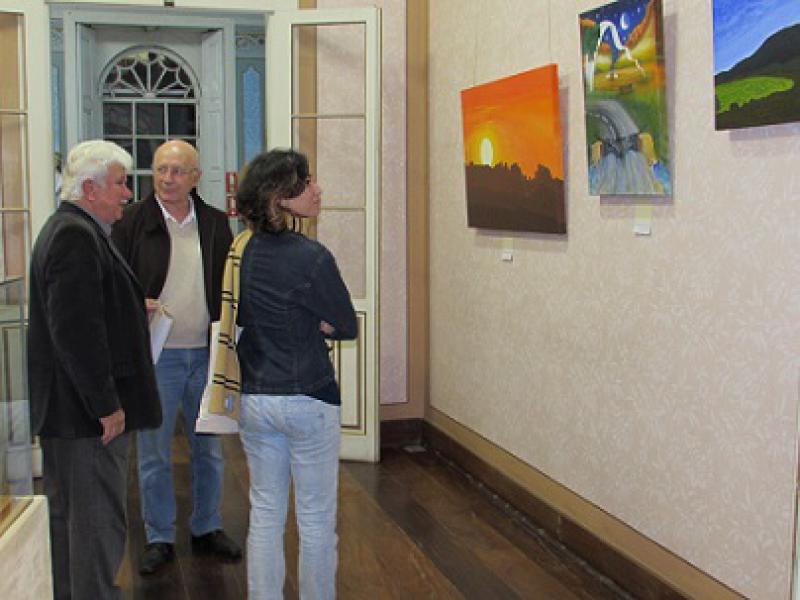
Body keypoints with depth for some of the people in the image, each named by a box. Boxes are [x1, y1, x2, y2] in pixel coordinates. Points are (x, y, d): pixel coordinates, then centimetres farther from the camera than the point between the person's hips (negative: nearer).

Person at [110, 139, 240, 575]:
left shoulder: (215, 223, 5)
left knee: (209, 449, 13)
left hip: (206, 354, 3)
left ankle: (207, 528, 30)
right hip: (155, 356, -2)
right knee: (154, 454, 7)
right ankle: (159, 538, 23)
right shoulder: (132, 221, -4)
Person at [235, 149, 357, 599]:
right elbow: (348, 327, -8)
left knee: (265, 515, 16)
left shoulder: (244, 253, 0)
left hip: (254, 400, 6)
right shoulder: (312, 258, -18)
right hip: (308, 401, -6)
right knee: (317, 520, 10)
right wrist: (315, 325, 1)